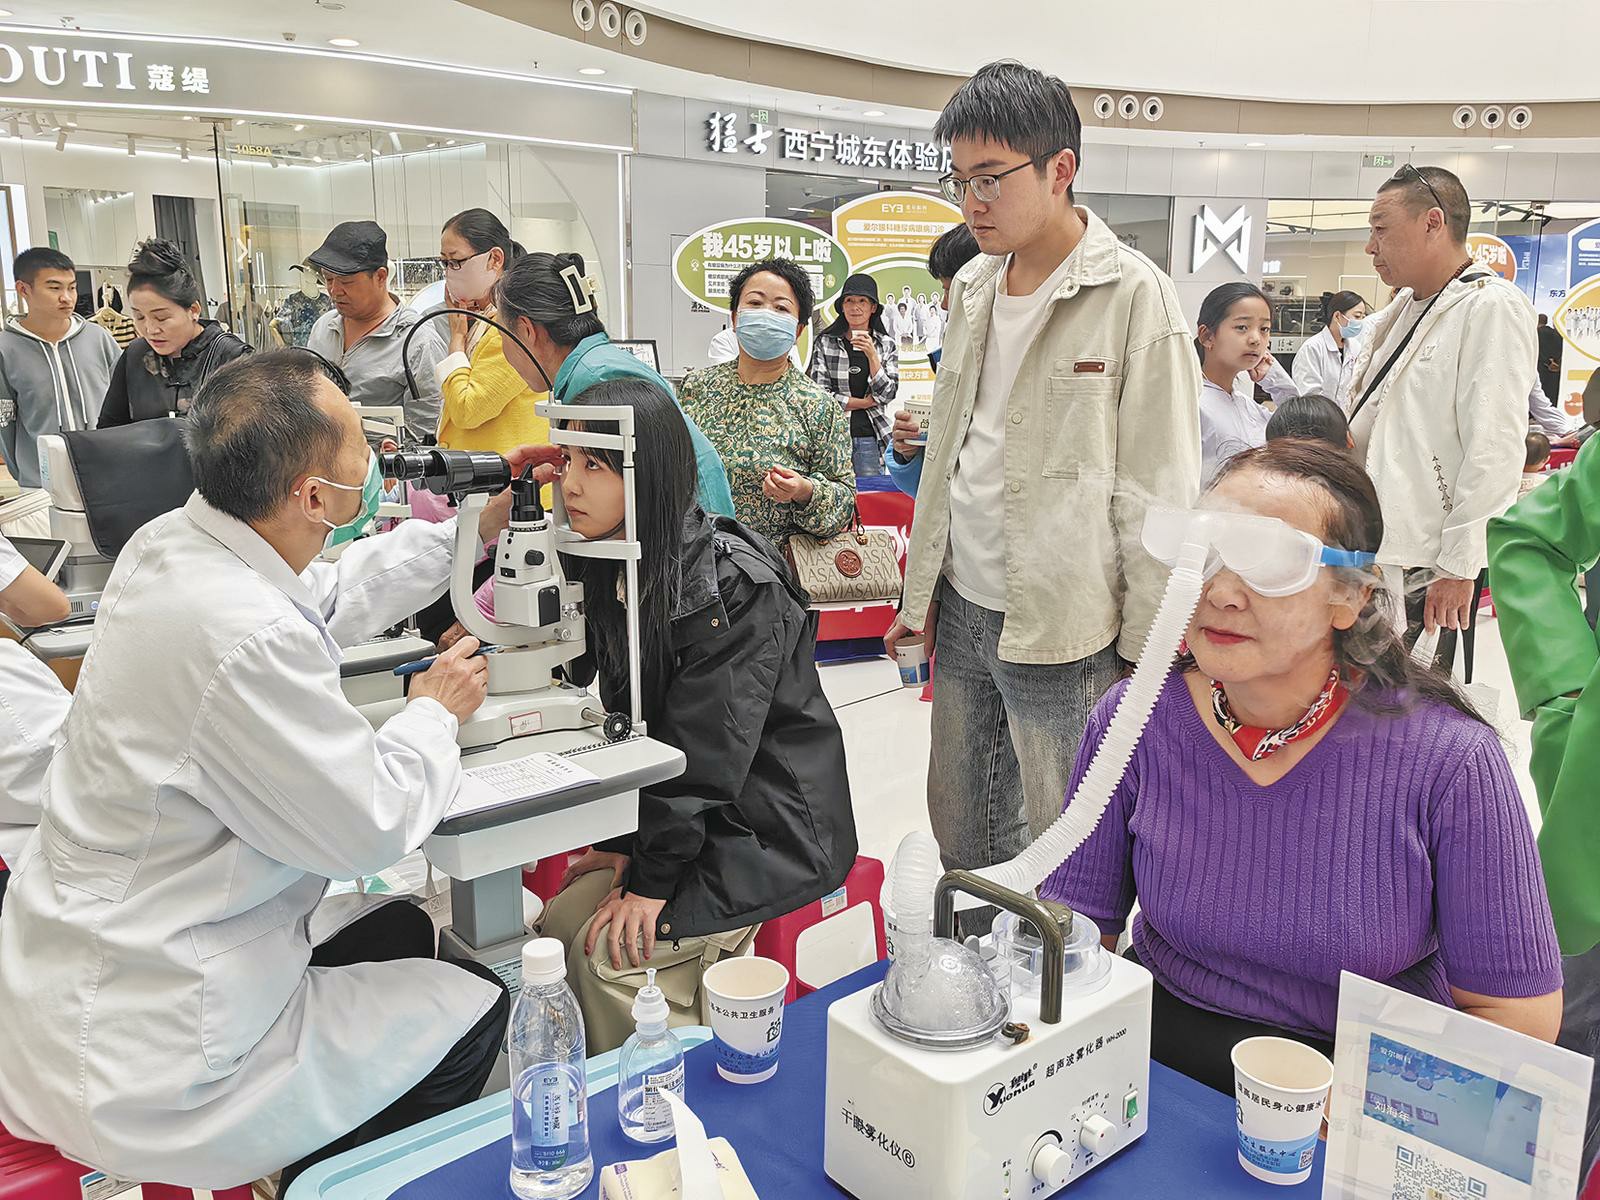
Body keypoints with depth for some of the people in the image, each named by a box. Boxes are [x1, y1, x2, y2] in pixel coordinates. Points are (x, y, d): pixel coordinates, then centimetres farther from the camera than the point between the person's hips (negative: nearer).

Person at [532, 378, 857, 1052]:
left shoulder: (735, 584, -23)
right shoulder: (611, 566, 3)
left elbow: (704, 750, -23)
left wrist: (651, 877, -19)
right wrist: (627, 844, -4)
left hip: (769, 829, -8)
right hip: (688, 816, 8)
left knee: (613, 951, -18)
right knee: (564, 923, -2)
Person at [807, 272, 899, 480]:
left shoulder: (886, 345, 8)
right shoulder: (825, 343, 3)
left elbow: (888, 394, -1)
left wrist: (872, 355, -12)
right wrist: (867, 402, -5)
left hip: (870, 438, 1)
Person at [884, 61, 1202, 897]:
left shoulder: (1133, 297, -12)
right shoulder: (972, 287, 8)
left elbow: (1157, 492, -12)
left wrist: (1149, 652, -11)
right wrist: (921, 590, 15)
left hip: (1062, 631, -6)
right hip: (962, 609, 7)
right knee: (959, 837, 19)